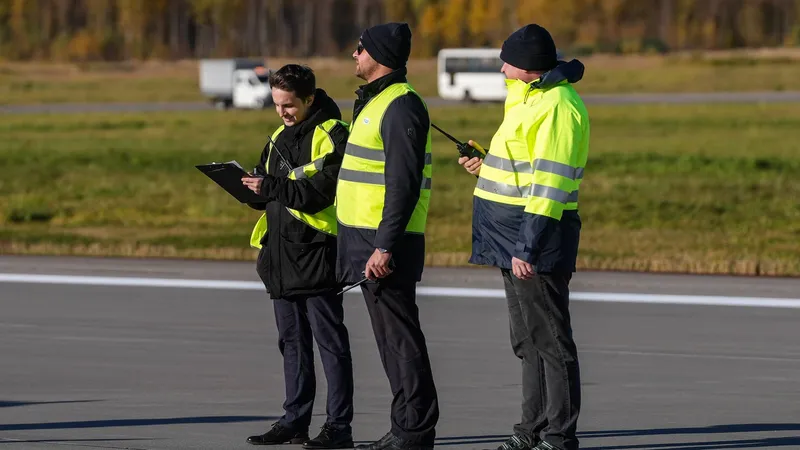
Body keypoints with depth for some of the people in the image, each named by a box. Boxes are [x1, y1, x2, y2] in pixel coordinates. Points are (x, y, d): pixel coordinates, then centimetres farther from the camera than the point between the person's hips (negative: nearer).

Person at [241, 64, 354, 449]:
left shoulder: (331, 135, -9)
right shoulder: (281, 136, 18)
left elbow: (323, 192, -20)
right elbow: (271, 192, 21)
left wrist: (272, 187, -25)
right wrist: (251, 187, 0)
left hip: (316, 253, -8)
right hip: (282, 253, 9)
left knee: (329, 339, -5)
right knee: (292, 341, 12)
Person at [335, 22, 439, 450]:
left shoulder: (401, 107, -15)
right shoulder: (374, 101, 18)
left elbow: (404, 185, -21)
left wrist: (384, 246, -25)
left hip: (386, 243, -10)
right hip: (367, 240, 10)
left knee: (400, 336, -7)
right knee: (390, 336, 12)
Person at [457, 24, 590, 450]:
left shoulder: (557, 107, -17)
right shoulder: (532, 99, 16)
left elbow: (550, 183, -23)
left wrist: (527, 248, -26)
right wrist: (486, 166, 14)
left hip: (537, 239, -11)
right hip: (514, 239, 11)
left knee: (549, 339, -5)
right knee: (528, 341, 16)